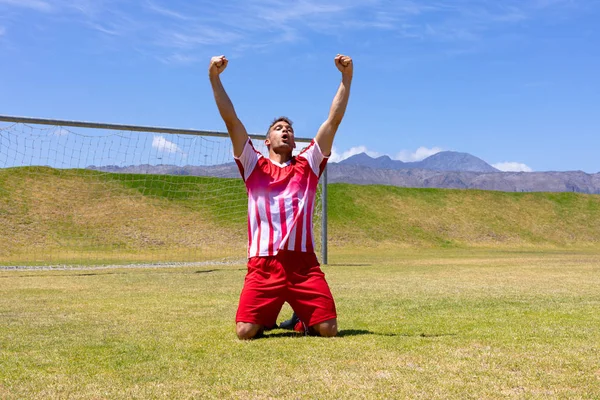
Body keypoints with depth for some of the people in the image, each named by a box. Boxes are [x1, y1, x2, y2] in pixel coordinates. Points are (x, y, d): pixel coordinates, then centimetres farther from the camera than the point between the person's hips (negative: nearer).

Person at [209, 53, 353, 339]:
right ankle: (267, 320, 24)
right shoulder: (253, 166, 13)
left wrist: (346, 77, 3)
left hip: (304, 264, 1)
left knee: (329, 329, -9)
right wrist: (214, 78, -3)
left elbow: (334, 120, 10)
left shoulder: (308, 165, 16)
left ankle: (304, 319, 26)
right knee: (245, 332, -11)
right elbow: (231, 120, 6)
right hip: (263, 265, -1)